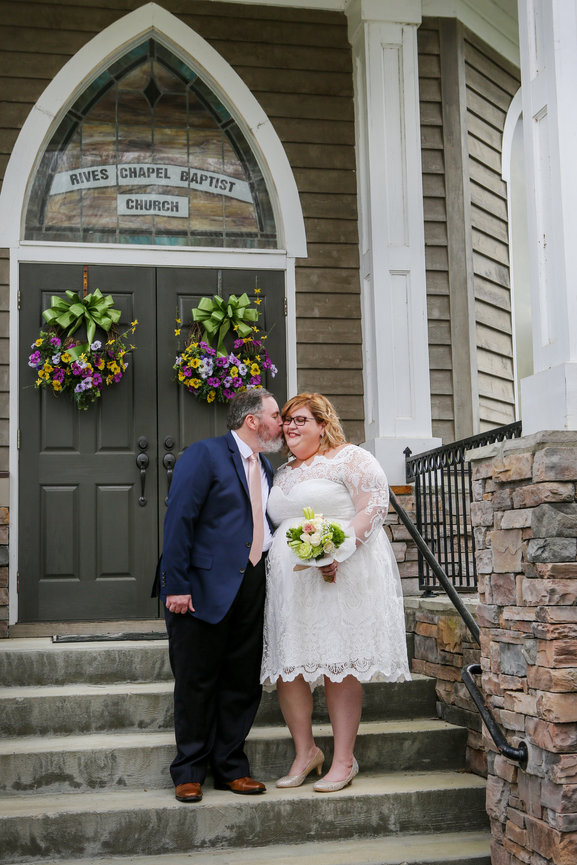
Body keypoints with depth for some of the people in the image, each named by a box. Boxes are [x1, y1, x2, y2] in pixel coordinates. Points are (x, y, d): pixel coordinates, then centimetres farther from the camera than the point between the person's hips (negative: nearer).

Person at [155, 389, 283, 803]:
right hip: (207, 588, -7)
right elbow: (179, 520, -14)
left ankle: (231, 768, 23)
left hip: (252, 588, 7)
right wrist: (177, 586, -19)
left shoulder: (265, 467, 16)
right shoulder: (205, 454, -8)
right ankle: (189, 774, 15)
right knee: (197, 684, 3)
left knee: (244, 684, 10)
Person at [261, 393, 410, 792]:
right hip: (289, 577, 7)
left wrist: (336, 551, -21)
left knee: (339, 666, -5)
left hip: (341, 575, -7)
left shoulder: (351, 458, -1)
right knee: (287, 665, 1)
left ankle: (344, 759, 3)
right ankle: (305, 751, 14)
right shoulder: (284, 472, 22)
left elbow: (374, 506, -11)